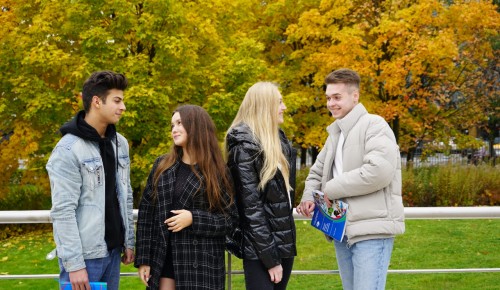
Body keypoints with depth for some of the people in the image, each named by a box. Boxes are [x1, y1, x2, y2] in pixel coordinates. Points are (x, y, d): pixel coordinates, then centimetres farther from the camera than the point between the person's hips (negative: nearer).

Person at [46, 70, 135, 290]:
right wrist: (74, 263, -19)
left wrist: (128, 241, 13)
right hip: (84, 254, -7)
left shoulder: (120, 143, 10)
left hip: (112, 251, 7)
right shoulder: (69, 149, -13)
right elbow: (63, 211, -17)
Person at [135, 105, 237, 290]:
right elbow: (146, 212, 6)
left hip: (201, 262, -2)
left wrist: (194, 219, -16)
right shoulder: (162, 166, 8)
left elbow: (230, 220, -2)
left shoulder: (217, 172, -1)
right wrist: (143, 259, 0)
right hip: (163, 258, 3)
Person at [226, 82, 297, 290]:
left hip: (284, 241, 8)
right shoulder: (246, 146, -12)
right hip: (260, 249, -8)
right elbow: (251, 207, -17)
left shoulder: (277, 139, 14)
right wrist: (270, 258, -18)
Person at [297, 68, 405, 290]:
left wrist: (331, 189, -13)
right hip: (342, 230, 9)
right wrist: (309, 197, 3)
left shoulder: (374, 125, -8)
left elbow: (379, 171, -23)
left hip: (371, 230, -9)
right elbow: (317, 171, 27)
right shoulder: (335, 133, 19)